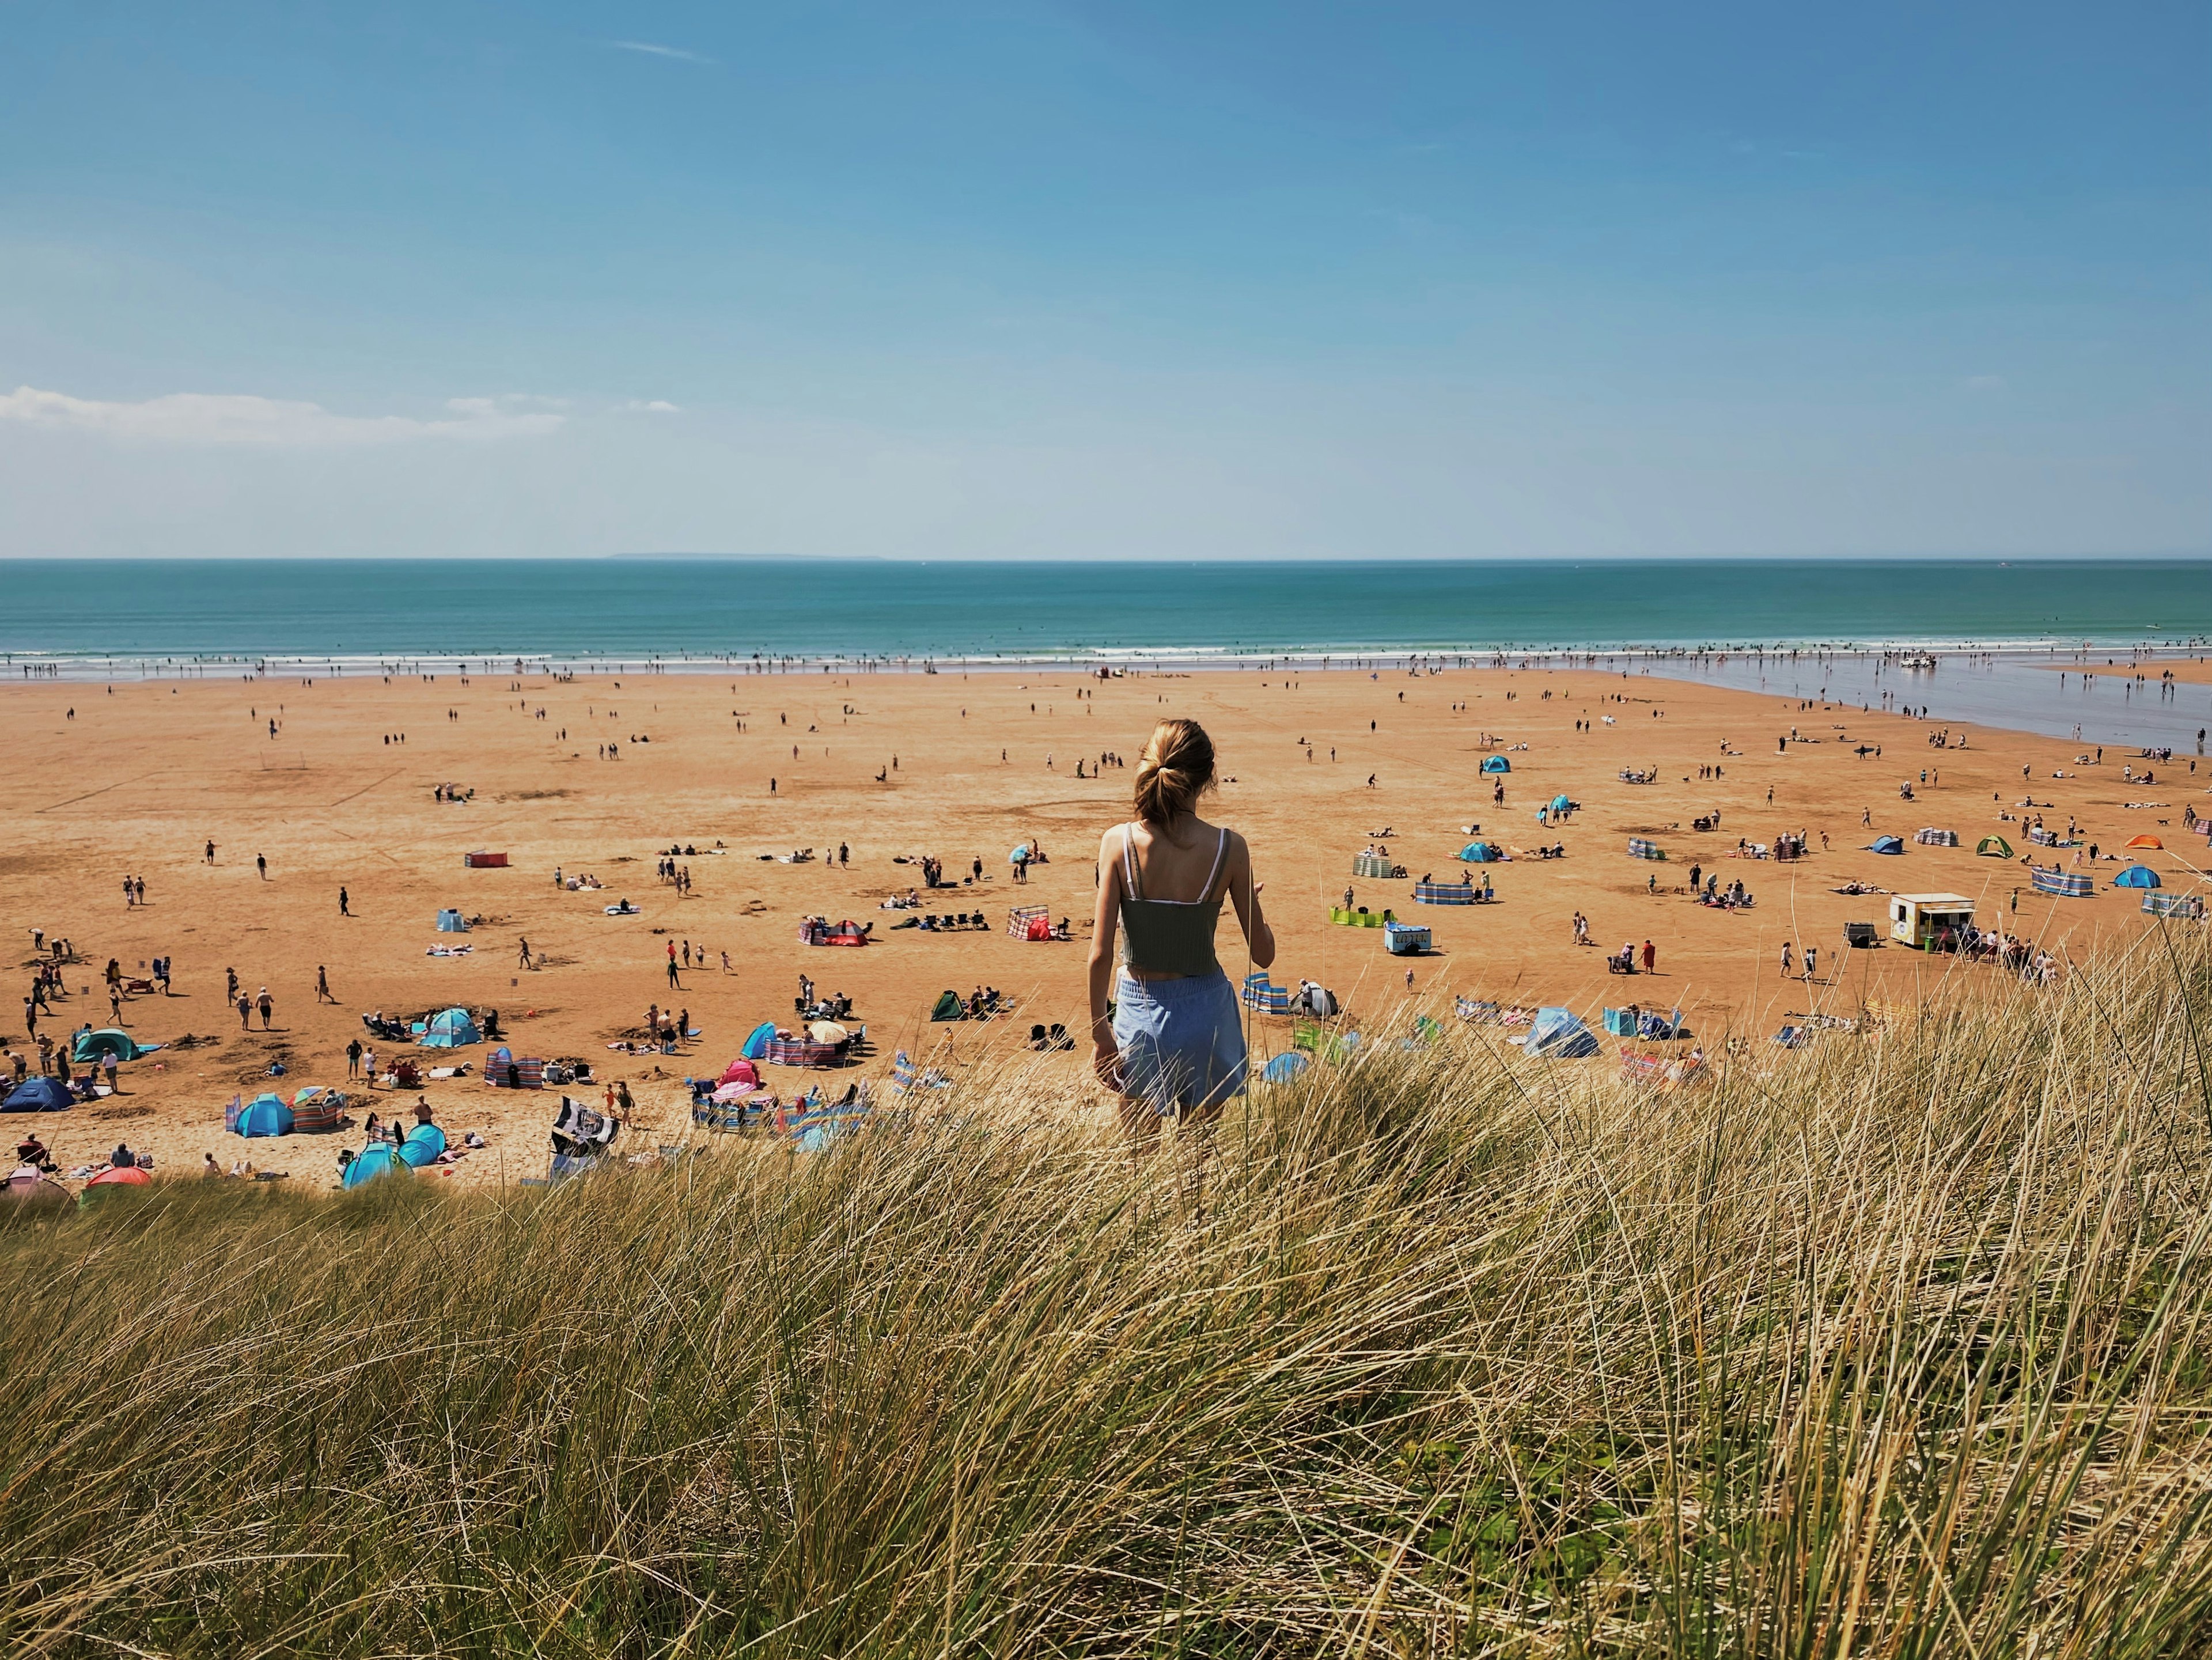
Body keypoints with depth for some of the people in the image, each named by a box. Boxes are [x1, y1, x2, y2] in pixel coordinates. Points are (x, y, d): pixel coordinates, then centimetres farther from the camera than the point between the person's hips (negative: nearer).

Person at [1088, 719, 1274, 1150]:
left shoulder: (1118, 842, -11)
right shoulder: (1228, 848, -11)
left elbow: (1101, 953, -10)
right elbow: (1264, 955, -4)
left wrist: (1100, 1030, 2)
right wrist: (1253, 902, 15)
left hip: (1139, 1012, 0)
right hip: (1205, 1011, 0)